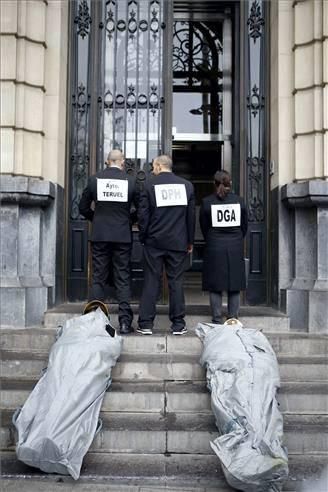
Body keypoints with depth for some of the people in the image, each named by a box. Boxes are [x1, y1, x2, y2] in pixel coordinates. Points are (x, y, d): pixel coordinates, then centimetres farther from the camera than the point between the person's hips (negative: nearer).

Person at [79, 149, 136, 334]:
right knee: (123, 279, 4)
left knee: (98, 278, 7)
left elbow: (83, 208, 6)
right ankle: (125, 321, 1)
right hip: (123, 235, -1)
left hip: (100, 236, 1)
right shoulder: (131, 181, -4)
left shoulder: (95, 179, 0)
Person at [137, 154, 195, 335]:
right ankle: (178, 324, 9)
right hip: (178, 242, 2)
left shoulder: (150, 184, -4)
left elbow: (143, 214, -4)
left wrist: (143, 237, 8)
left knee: (151, 281, 4)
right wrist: (190, 241, 14)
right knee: (176, 281, 7)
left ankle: (146, 323, 6)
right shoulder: (187, 185, 4)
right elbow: (191, 215, 7)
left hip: (154, 241, -1)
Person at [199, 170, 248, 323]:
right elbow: (244, 227, 8)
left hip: (214, 248, -1)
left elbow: (204, 228, 4)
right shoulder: (239, 201, 1)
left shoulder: (206, 202, -4)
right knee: (235, 287, 7)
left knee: (215, 287, 4)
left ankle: (217, 321, 5)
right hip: (236, 249, 2)